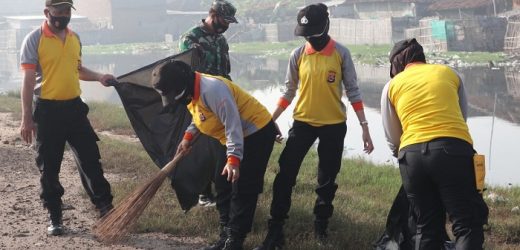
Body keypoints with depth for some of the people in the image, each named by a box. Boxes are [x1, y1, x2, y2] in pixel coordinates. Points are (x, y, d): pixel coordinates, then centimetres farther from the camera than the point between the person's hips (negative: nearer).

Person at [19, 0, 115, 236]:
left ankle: (105, 207, 17)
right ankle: (55, 218, 16)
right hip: (47, 110, -5)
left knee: (90, 159, 6)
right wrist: (26, 118, -15)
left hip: (74, 106, 5)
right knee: (49, 167, 5)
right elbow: (28, 80, -12)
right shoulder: (34, 39, -9)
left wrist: (98, 76, 5)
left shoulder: (75, 38, 9)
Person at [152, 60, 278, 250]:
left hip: (257, 133, -10)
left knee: (242, 189, -9)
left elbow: (232, 124, -31)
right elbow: (200, 116, 22)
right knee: (223, 184, 11)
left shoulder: (212, 89, -30)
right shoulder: (193, 92, 3)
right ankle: (226, 235, 19)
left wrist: (233, 159, -33)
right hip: (237, 137, 10)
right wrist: (188, 137, 9)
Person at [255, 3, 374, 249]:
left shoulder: (341, 53, -6)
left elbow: (352, 91, -2)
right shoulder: (298, 54, -2)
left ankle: (321, 226, 26)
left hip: (334, 125, -1)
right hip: (303, 122, 1)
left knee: (327, 180, 9)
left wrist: (364, 126, -6)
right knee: (286, 175, -5)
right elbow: (289, 91, 7)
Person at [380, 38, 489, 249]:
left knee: (427, 227, 13)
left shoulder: (392, 85, 18)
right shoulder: (448, 73, 20)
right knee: (467, 225, 0)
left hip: (411, 154, 2)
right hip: (454, 149, -1)